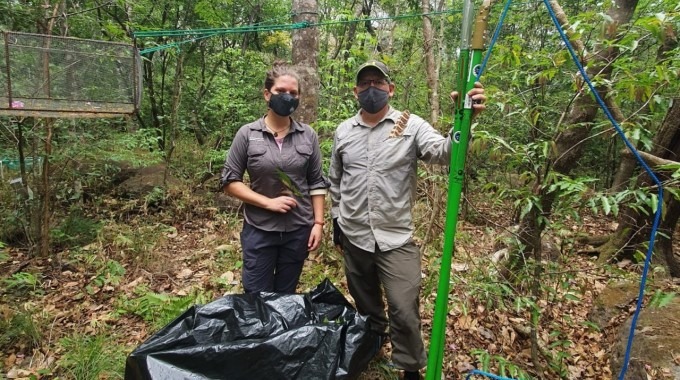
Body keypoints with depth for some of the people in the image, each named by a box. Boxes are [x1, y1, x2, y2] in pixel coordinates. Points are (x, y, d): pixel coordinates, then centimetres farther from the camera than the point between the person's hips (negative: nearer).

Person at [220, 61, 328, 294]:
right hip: (259, 230, -1)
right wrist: (268, 202, -14)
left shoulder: (308, 136, 0)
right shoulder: (247, 134, -5)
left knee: (287, 297, 17)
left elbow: (317, 182, 5)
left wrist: (318, 223, -1)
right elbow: (229, 181, -4)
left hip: (298, 230, 2)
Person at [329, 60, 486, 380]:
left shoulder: (411, 126, -6)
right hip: (353, 237, 4)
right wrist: (336, 223, 14)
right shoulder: (343, 130, 4)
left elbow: (445, 153, -23)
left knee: (404, 312, 0)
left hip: (397, 239, -3)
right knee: (366, 307, 20)